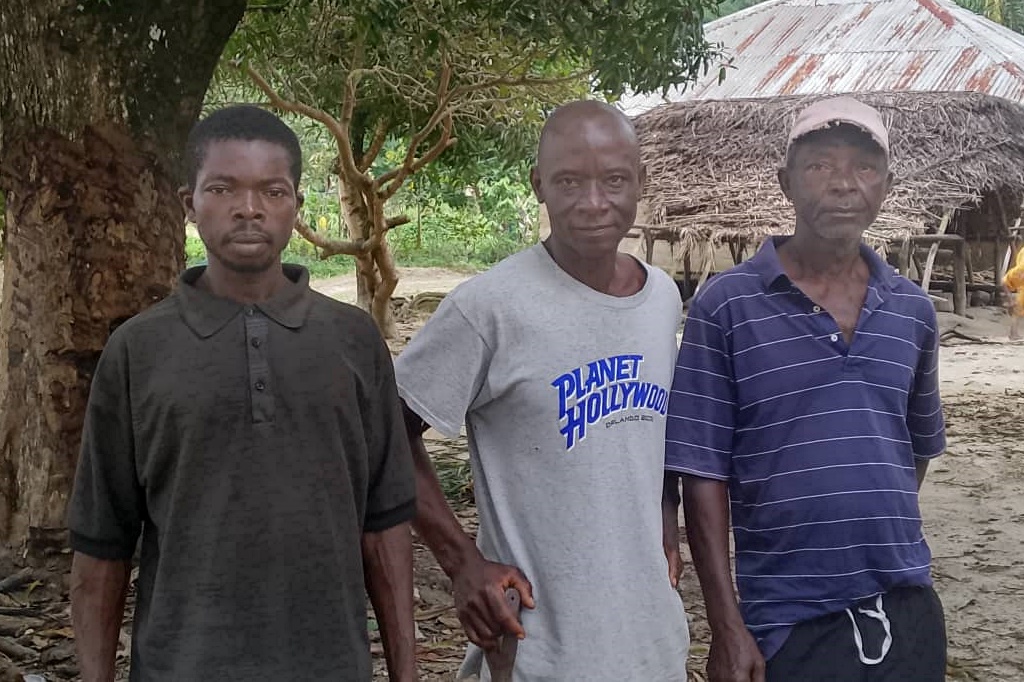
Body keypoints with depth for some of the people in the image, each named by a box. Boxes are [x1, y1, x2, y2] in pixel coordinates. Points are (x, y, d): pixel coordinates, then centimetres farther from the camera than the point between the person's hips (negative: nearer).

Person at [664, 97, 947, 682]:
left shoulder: (913, 311, 6)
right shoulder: (727, 305, -8)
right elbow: (704, 473, -8)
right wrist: (727, 626, -11)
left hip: (910, 612, 4)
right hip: (788, 622, -4)